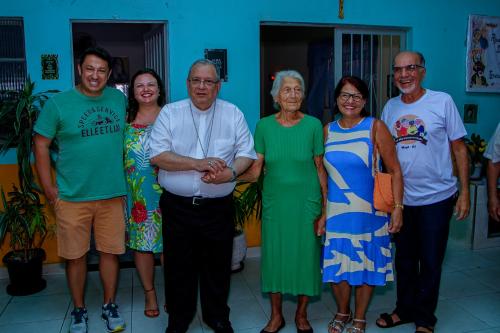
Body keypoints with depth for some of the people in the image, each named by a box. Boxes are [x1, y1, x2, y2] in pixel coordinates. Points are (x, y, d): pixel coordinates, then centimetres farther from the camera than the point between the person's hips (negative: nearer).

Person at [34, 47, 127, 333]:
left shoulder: (119, 99, 4)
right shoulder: (58, 103, -5)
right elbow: (41, 145, -1)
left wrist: (124, 175, 13)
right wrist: (49, 187, -5)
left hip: (113, 193, 2)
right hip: (72, 197, -2)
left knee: (110, 252, 11)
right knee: (76, 255, 9)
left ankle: (110, 305, 30)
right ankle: (79, 310, 30)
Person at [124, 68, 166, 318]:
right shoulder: (126, 120, 5)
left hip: (166, 193, -1)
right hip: (136, 196, 2)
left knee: (169, 243, 6)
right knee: (141, 244, 9)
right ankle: (149, 293, 28)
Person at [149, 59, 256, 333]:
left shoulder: (233, 114, 4)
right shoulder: (170, 113, 0)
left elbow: (247, 153, 3)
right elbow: (157, 156, -8)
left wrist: (230, 172, -18)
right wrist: (197, 163, -19)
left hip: (219, 207, 1)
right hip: (177, 206, 0)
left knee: (218, 266, 13)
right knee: (178, 267, 11)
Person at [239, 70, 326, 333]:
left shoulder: (313, 125, -4)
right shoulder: (264, 126, -2)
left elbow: (320, 168, 0)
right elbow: (254, 171, -3)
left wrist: (327, 203, -2)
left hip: (306, 201, -1)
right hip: (274, 201, 1)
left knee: (306, 256, 8)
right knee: (274, 256, 9)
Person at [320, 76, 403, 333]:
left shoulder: (375, 128, -6)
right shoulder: (327, 130, 4)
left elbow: (394, 170, -6)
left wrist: (398, 208, -13)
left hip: (369, 212, -2)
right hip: (335, 212, 3)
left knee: (366, 264, 9)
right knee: (336, 263, 10)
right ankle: (342, 312, 36)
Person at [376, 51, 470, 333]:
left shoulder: (442, 101, -8)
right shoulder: (390, 107, 4)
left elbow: (459, 148, -6)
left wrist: (465, 191, -10)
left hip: (436, 197, -4)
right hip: (400, 198, 4)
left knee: (430, 262, 7)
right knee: (404, 259, 17)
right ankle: (405, 309, 35)